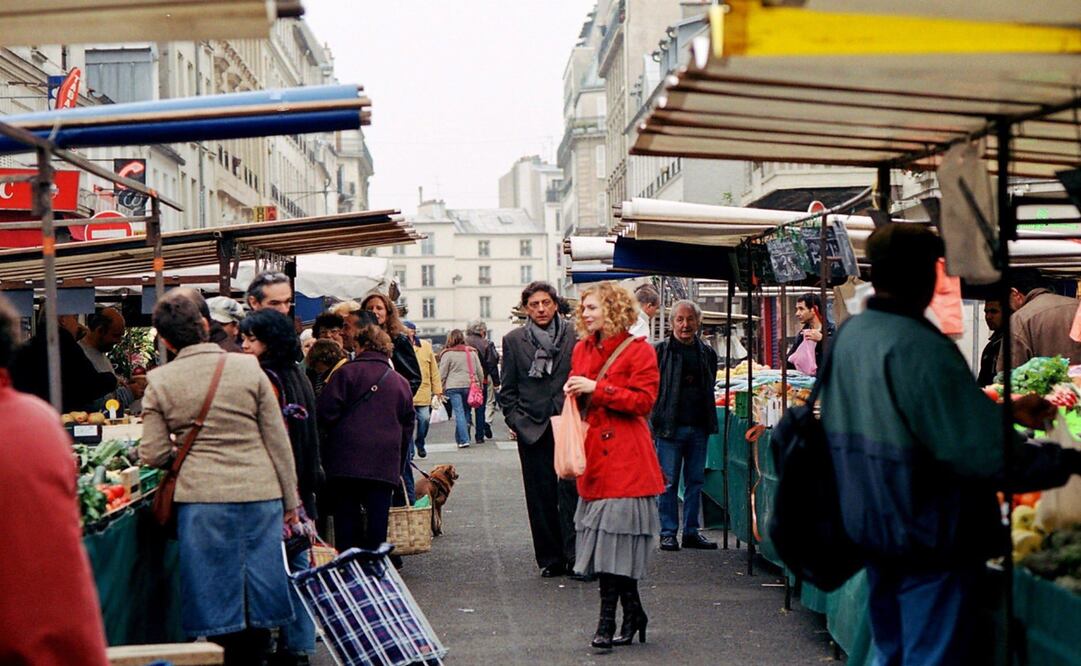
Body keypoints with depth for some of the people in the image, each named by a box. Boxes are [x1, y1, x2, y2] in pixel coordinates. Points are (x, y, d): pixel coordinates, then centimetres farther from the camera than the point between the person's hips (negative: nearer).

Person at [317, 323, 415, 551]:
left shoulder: (346, 372, -1)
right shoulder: (401, 382, 13)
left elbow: (326, 412, -7)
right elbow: (407, 428, 17)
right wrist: (398, 467, 25)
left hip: (346, 461, -3)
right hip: (385, 464, 3)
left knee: (346, 518, 3)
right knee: (378, 521, 4)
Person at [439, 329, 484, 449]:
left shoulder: (447, 354, -4)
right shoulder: (472, 352, 8)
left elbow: (442, 374, -3)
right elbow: (480, 371, 10)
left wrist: (441, 389, 6)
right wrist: (479, 385, 18)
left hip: (453, 387, -3)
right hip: (470, 385, 3)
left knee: (459, 413, -3)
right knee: (466, 411, 12)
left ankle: (464, 440, -10)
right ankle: (460, 438, 16)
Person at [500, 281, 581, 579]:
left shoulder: (574, 336, 3)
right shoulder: (514, 341, 8)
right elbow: (507, 388, 12)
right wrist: (514, 420, 2)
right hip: (532, 429, 2)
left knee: (572, 491, -8)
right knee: (540, 496, 4)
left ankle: (576, 555, -4)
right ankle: (550, 559, 11)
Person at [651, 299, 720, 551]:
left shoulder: (707, 353, 12)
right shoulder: (660, 351, -2)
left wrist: (709, 420, 12)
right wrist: (657, 418, -9)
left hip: (699, 427, 4)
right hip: (670, 427, -4)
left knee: (695, 481, 9)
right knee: (668, 482, 0)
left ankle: (691, 532, 16)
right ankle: (668, 533, 7)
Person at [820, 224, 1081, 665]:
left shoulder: (849, 335, 6)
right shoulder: (918, 347, -23)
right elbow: (983, 451, -26)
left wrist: (1004, 410, 16)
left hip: (871, 531, 9)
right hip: (930, 540, -9)